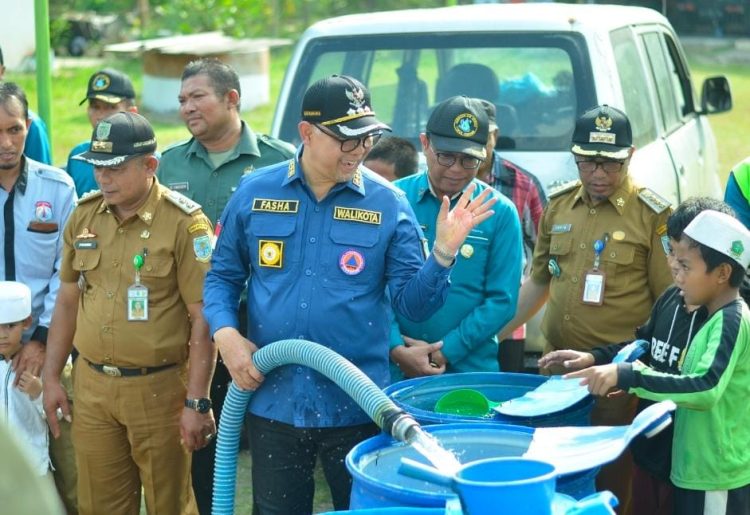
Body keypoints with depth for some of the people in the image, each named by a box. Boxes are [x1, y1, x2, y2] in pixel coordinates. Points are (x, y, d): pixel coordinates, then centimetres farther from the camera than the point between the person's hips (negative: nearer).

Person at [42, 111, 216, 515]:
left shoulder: (184, 223, -12)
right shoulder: (84, 215, 5)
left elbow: (203, 320, -13)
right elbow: (68, 300, 14)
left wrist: (197, 402, -15)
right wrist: (51, 377, 12)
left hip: (158, 387, -5)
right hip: (91, 386, 5)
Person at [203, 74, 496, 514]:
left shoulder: (388, 205, -3)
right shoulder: (255, 193, 1)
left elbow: (412, 303, -4)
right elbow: (223, 276, 10)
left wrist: (443, 253, -20)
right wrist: (226, 335, -6)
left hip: (358, 407, -1)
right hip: (273, 400, 1)